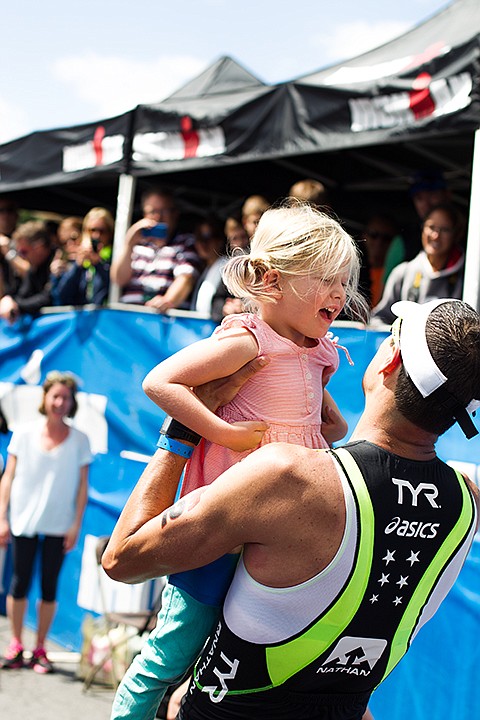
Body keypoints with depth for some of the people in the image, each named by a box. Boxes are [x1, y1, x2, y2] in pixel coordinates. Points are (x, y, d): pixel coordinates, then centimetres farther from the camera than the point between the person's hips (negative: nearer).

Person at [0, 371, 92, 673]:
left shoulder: (79, 439, 1)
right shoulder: (25, 433, 2)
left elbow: (82, 486, 3)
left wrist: (76, 525, -2)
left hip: (58, 525, 0)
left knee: (50, 586, 3)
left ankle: (40, 648, 13)